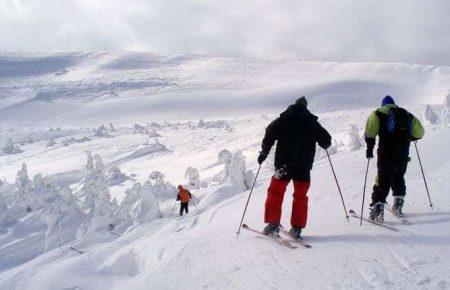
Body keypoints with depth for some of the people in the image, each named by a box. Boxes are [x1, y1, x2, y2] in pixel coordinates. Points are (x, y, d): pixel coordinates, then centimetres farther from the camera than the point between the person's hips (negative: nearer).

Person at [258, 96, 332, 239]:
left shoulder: (282, 120, 4)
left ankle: (273, 224, 1)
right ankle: (297, 228, 7)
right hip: (304, 166, 2)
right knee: (300, 196, 10)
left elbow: (270, 134, -5)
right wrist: (325, 144, 35)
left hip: (284, 164, -1)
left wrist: (264, 152, 3)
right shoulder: (312, 122, 8)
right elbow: (326, 141, 11)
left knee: (275, 192, 8)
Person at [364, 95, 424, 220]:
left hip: (387, 152, -3)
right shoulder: (407, 114, 21)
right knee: (398, 177, 23)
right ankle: (398, 202, 17)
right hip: (404, 153, 3)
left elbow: (370, 130, -6)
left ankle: (377, 206, -13)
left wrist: (370, 147, 2)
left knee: (383, 179, -3)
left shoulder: (379, 113, 10)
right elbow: (420, 132, 19)